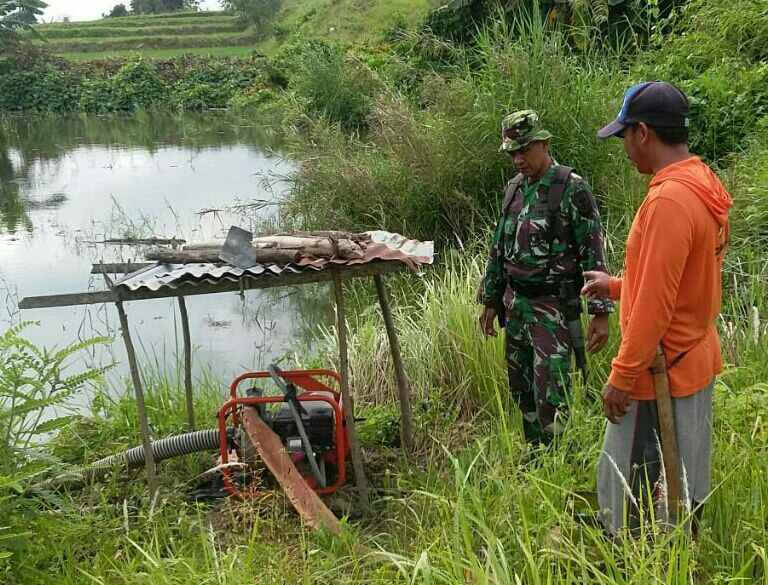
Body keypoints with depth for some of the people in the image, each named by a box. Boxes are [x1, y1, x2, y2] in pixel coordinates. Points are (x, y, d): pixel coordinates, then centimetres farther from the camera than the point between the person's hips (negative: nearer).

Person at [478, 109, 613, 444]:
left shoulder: (573, 189, -11)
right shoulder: (514, 188, 10)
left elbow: (594, 253, -13)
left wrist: (601, 312, -16)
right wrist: (490, 301, 17)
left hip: (553, 307, -7)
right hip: (515, 304, 7)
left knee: (551, 398, -7)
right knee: (521, 391, 15)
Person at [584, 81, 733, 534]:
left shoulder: (668, 200, -25)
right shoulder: (705, 186, 7)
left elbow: (654, 305, -25)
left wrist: (622, 377, -18)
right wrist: (617, 287, 21)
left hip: (661, 371, -10)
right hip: (698, 359, 10)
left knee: (640, 506, 4)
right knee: (685, 486, 22)